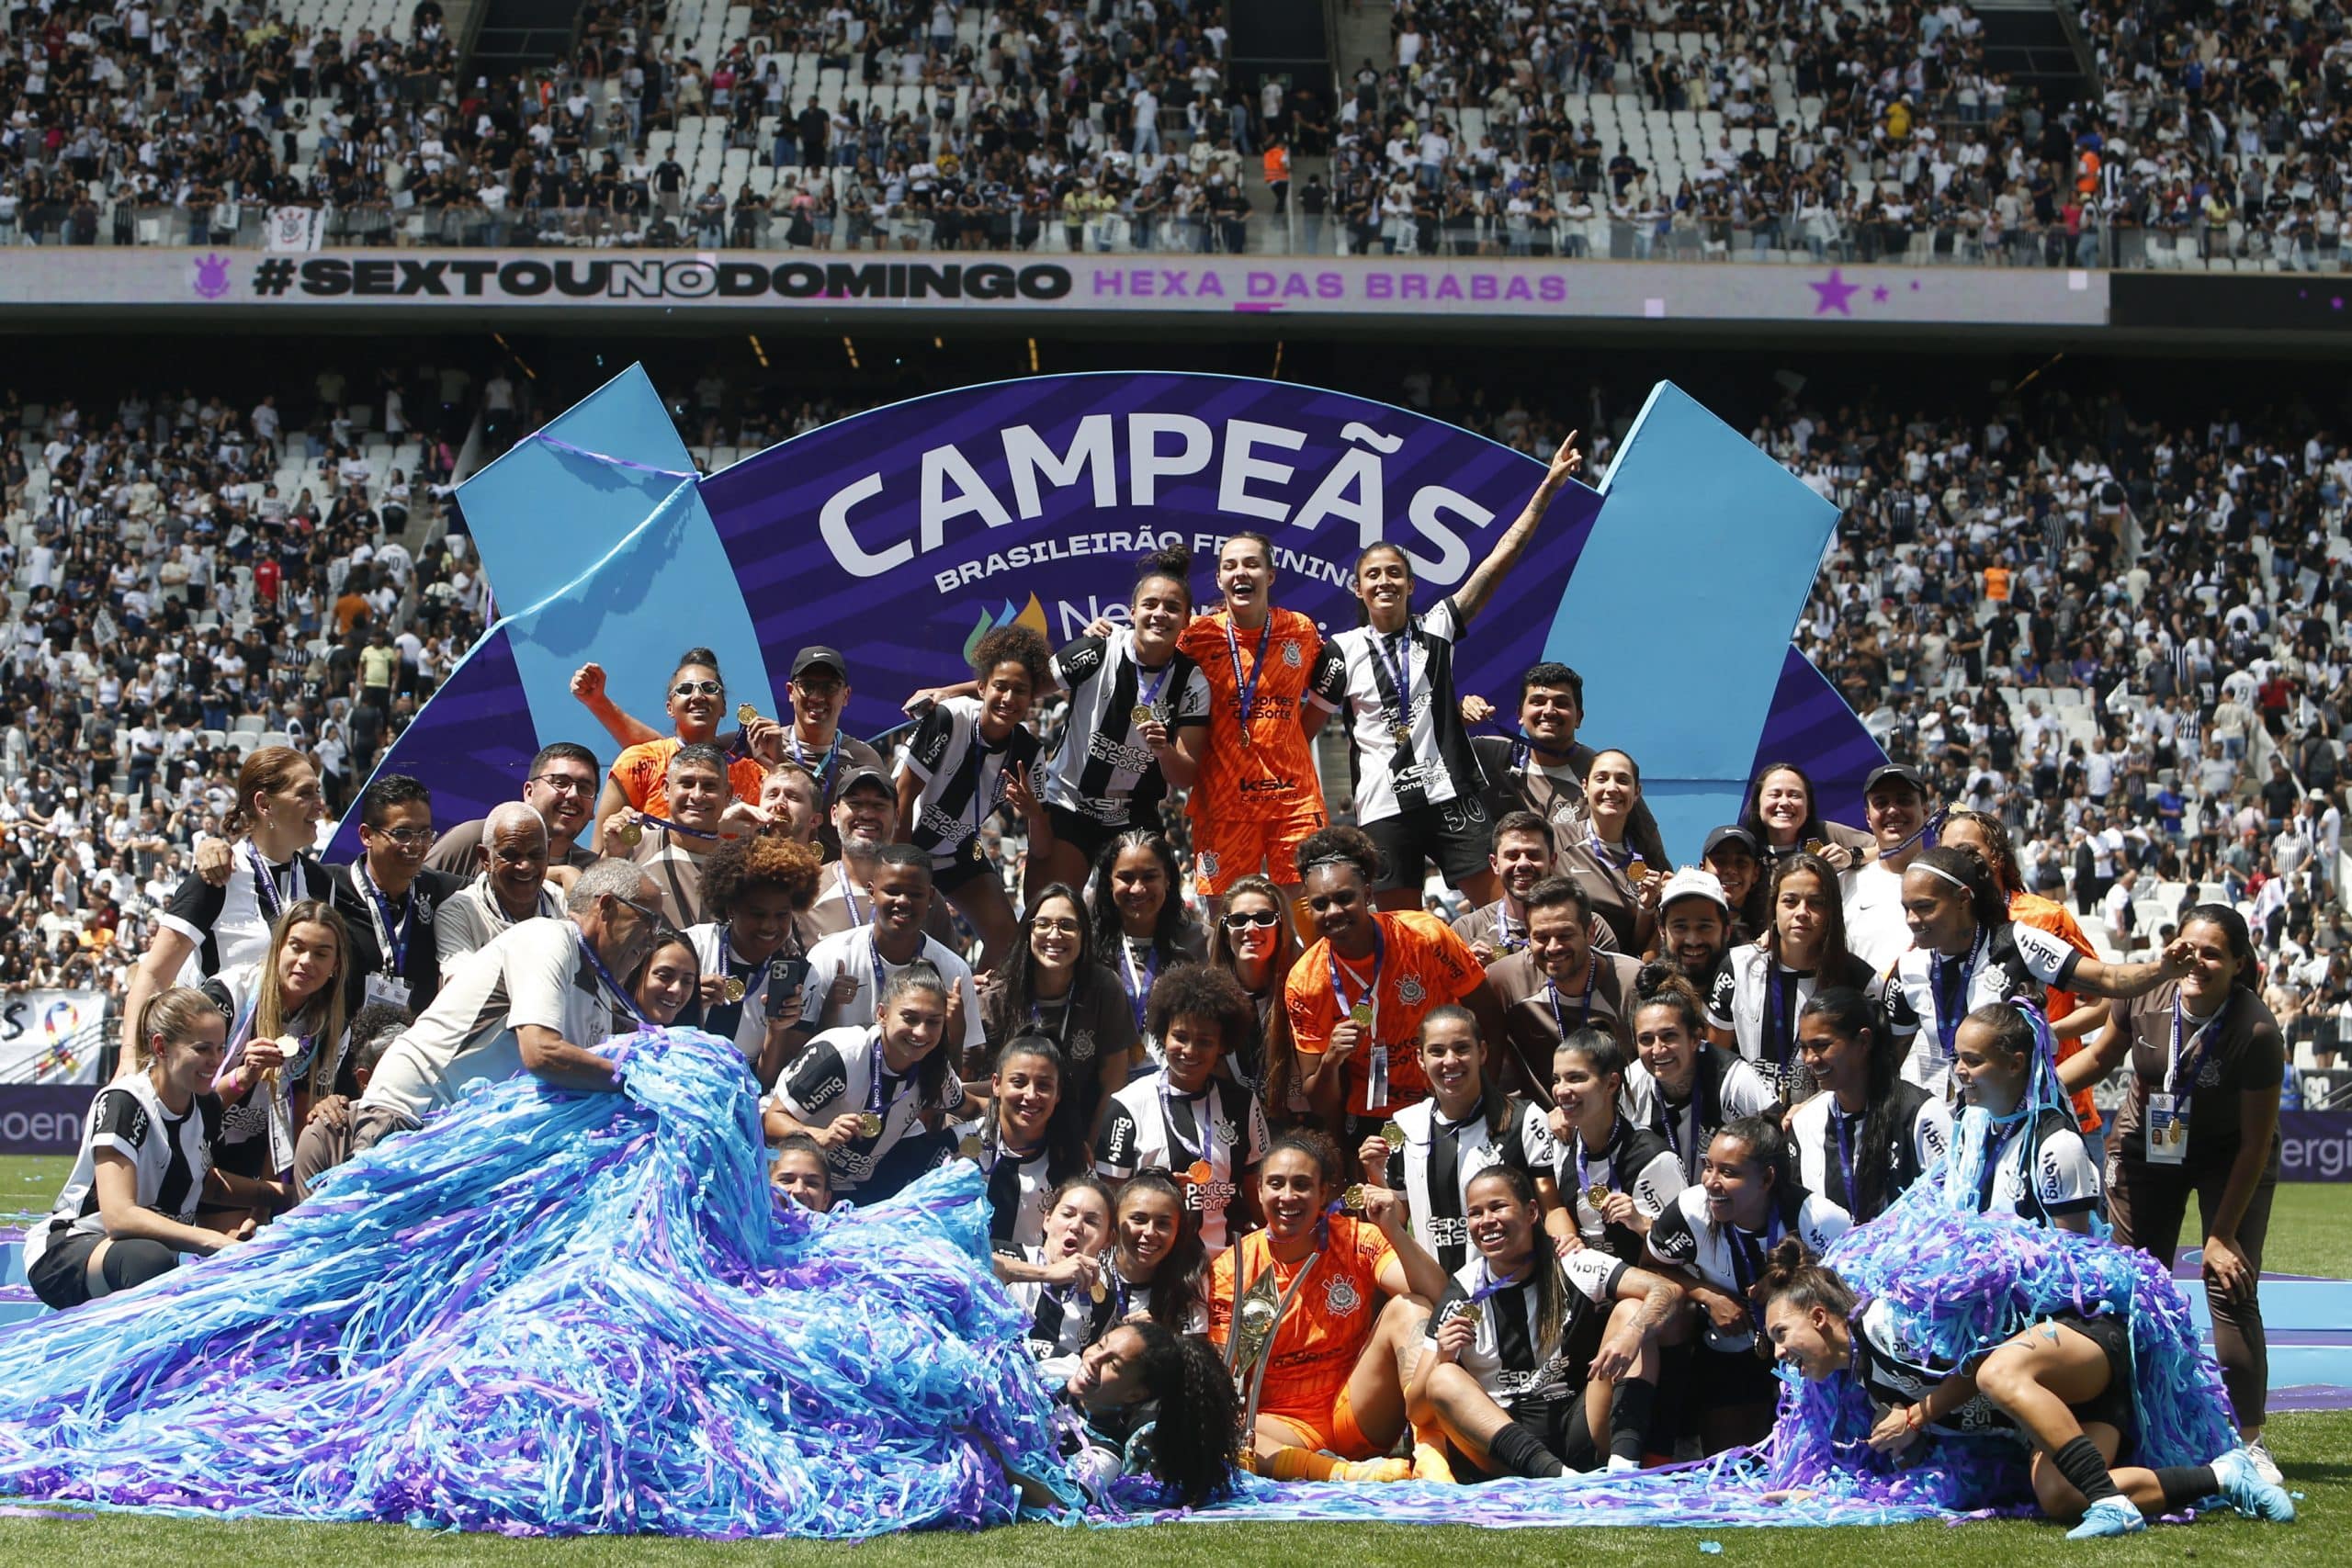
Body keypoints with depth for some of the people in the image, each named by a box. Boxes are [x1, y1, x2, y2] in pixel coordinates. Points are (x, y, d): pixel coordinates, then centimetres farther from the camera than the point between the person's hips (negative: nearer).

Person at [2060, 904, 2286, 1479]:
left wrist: (2222, 1234, -19)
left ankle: (2248, 1440, -7)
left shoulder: (2257, 1032, -29)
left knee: (2230, 1290, -14)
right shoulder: (2144, 998, -20)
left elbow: (2256, 1144, -21)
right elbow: (2099, 1058, 3)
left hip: (2229, 1160, -3)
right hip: (2146, 1146, 3)